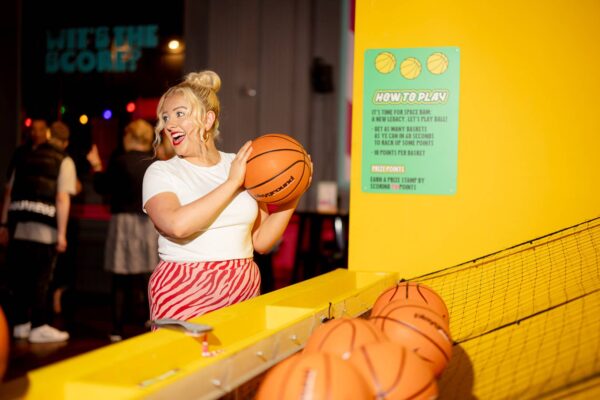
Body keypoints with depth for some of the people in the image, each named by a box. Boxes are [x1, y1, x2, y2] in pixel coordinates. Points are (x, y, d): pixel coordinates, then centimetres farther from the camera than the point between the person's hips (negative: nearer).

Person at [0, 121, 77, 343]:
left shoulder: (25, 157, 16)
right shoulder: (64, 162, 1)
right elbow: (62, 199, -9)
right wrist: (62, 234, -8)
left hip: (18, 225, 5)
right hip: (44, 227, -4)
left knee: (19, 276, 12)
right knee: (40, 278, 3)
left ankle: (20, 323, 20)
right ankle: (39, 327, 6)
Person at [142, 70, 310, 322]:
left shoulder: (241, 166, 8)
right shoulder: (160, 172, -1)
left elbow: (261, 241, 10)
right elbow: (177, 225, -23)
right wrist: (232, 183, -16)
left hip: (244, 291, 3)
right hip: (183, 296, -3)